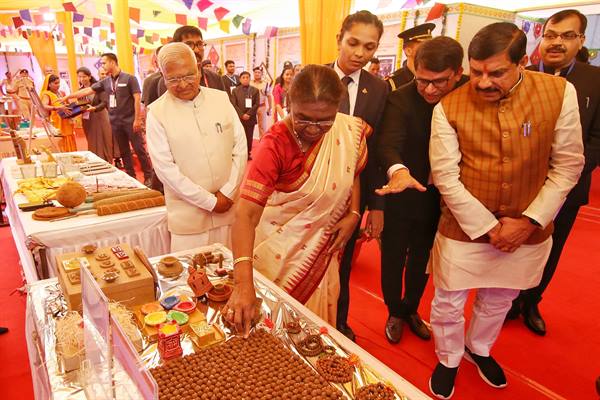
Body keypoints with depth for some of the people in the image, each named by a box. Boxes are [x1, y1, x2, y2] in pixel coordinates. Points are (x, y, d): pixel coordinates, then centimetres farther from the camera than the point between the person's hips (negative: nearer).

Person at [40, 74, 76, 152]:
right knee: (60, 149, -9)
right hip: (57, 126, -6)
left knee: (69, 148, 2)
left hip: (66, 125, 6)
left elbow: (66, 106, 26)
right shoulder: (46, 94, -4)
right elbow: (44, 106, -23)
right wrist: (57, 108, -37)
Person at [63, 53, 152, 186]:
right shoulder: (105, 81, 10)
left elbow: (137, 99, -9)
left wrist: (137, 119, -14)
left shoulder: (129, 78, -5)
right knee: (124, 151, 10)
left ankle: (148, 176, 6)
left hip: (130, 121, -5)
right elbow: (87, 90, 11)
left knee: (139, 149, -2)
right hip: (115, 122, 6)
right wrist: (68, 97, 7)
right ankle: (131, 176, 19)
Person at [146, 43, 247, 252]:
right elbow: (165, 168, -9)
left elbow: (241, 148, 3)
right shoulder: (157, 113, -5)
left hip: (229, 206, 3)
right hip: (189, 215, -2)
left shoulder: (221, 98, 4)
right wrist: (210, 201, -11)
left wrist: (228, 193, -6)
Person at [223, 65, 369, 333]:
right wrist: (243, 283, -44)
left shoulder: (350, 131, -13)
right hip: (282, 251, -3)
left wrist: (353, 214, -9)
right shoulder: (276, 143, -27)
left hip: (324, 246, 4)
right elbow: (246, 213, -35)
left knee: (316, 315, 24)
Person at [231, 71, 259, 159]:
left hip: (250, 118, 1)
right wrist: (242, 115, -12)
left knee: (249, 137, 6)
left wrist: (248, 114, -12)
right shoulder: (235, 90, 6)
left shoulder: (255, 90, 7)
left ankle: (248, 153, 16)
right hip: (239, 118, 0)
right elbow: (234, 105, 0)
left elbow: (256, 104, -1)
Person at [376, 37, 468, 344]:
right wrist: (398, 169, -55)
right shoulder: (400, 99, -20)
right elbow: (388, 144, -33)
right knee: (393, 259, 14)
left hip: (439, 198, 4)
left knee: (422, 260, 22)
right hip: (401, 195, -3)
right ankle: (394, 313, 40)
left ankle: (411, 310, 46)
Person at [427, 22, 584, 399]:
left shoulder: (560, 93, -9)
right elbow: (445, 177, -14)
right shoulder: (448, 107, -14)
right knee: (449, 303, 12)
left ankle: (478, 348, 52)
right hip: (464, 229, -2)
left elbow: (568, 165, -4)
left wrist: (529, 221, -11)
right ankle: (449, 360, 41)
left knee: (498, 301, 23)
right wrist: (488, 227, -14)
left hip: (528, 230, 3)